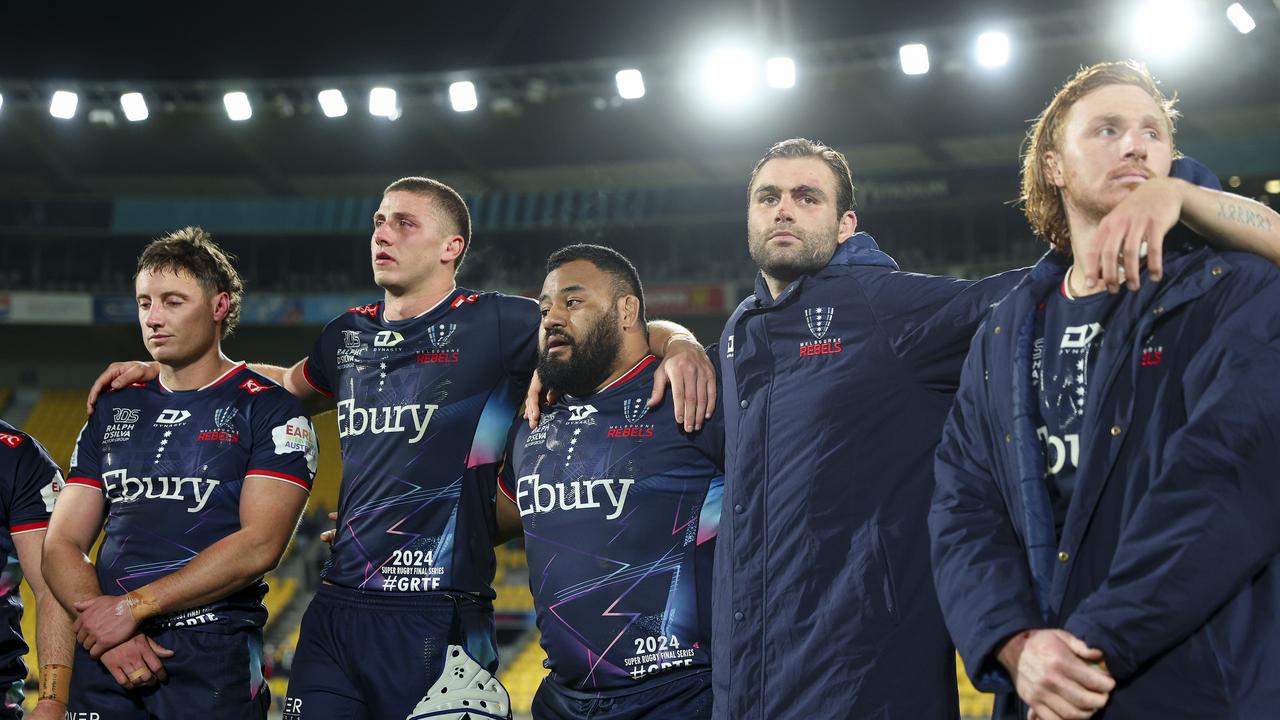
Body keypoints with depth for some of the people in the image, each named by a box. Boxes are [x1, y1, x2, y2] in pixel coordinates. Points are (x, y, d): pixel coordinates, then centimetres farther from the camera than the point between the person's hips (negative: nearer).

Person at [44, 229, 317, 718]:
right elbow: (62, 544, 10)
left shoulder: (269, 410, 0)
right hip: (103, 657, 4)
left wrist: (135, 605, -15)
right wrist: (98, 616, -10)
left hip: (214, 654, -4)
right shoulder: (112, 411, 15)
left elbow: (260, 545, -12)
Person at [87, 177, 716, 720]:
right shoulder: (350, 335, 15)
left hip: (438, 618, -5)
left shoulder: (493, 325, -3)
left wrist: (682, 346, -21)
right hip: (336, 609, 5)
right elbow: (295, 382, 37)